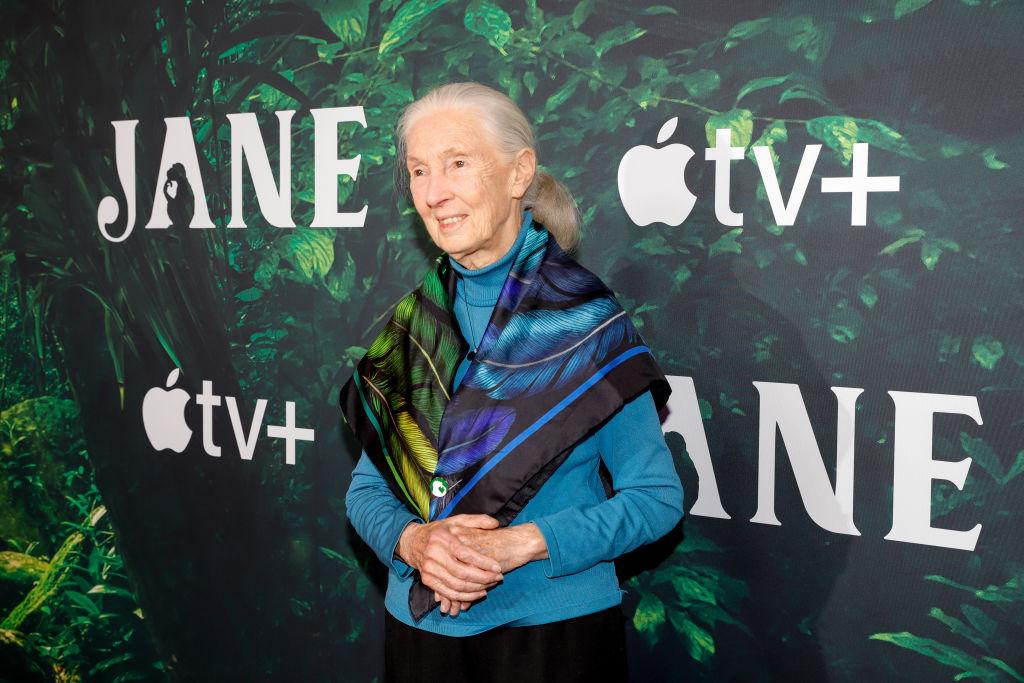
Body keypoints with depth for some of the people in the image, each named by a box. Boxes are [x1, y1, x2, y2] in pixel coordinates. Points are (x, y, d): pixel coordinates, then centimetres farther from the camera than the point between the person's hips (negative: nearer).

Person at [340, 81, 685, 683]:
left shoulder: (587, 322, -10)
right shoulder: (415, 322, 1)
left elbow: (657, 498, -9)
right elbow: (368, 489, 5)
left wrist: (522, 544, -20)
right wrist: (412, 540, -16)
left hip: (556, 632, -3)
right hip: (419, 629, 4)